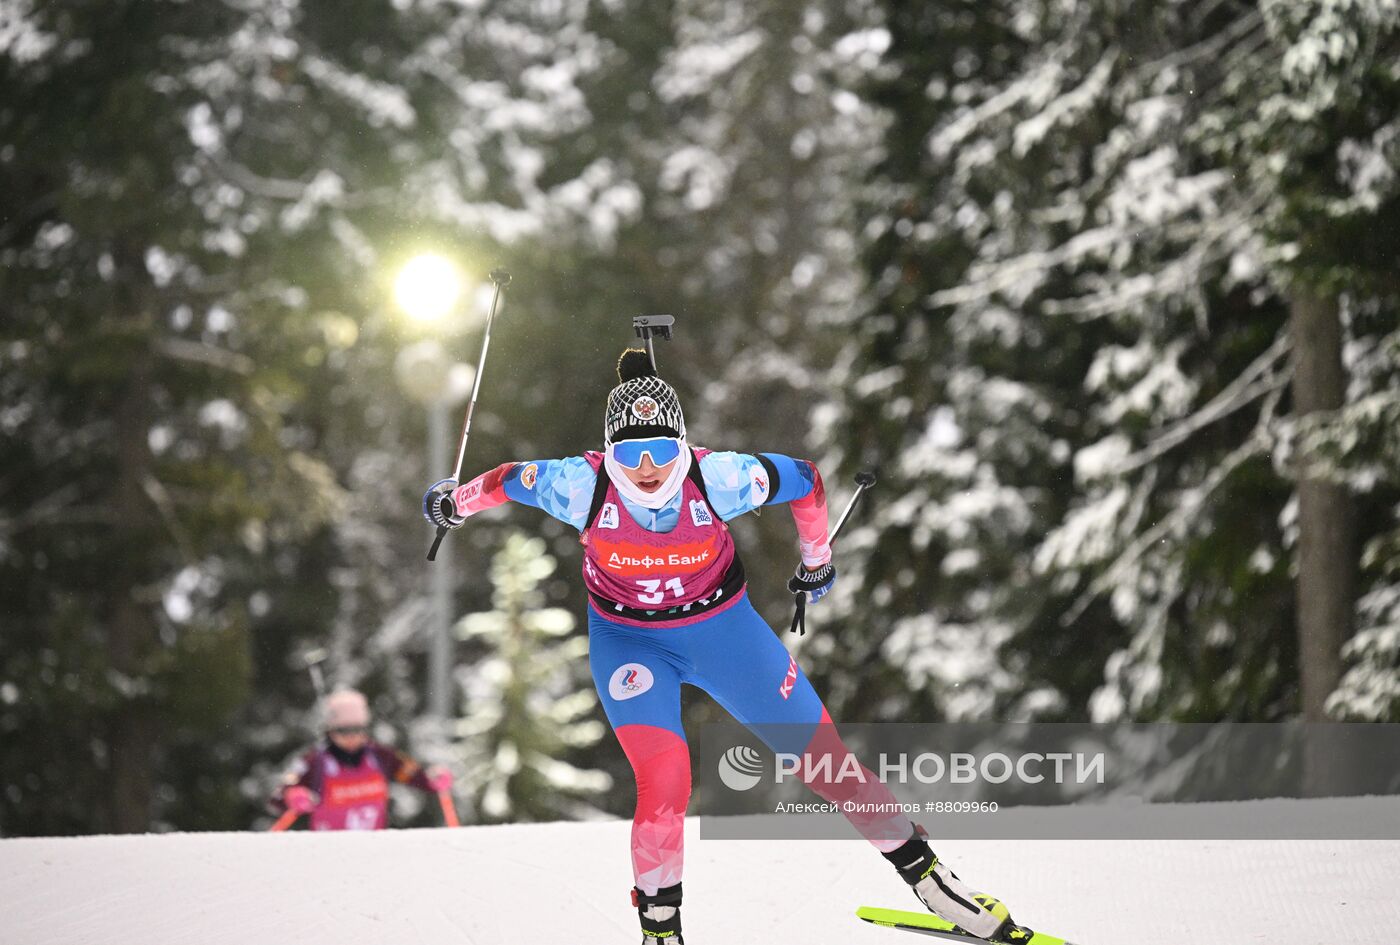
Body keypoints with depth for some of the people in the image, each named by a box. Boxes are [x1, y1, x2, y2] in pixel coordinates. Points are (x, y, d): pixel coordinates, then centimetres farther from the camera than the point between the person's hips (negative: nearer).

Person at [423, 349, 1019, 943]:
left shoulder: (717, 479, -27)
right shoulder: (583, 487, -27)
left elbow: (806, 481, -9)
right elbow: (507, 481, -7)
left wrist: (817, 561, 8)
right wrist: (455, 503, 13)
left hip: (722, 628, 1)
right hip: (628, 640, -1)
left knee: (824, 756, 2)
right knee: (664, 779, -24)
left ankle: (922, 871, 20)